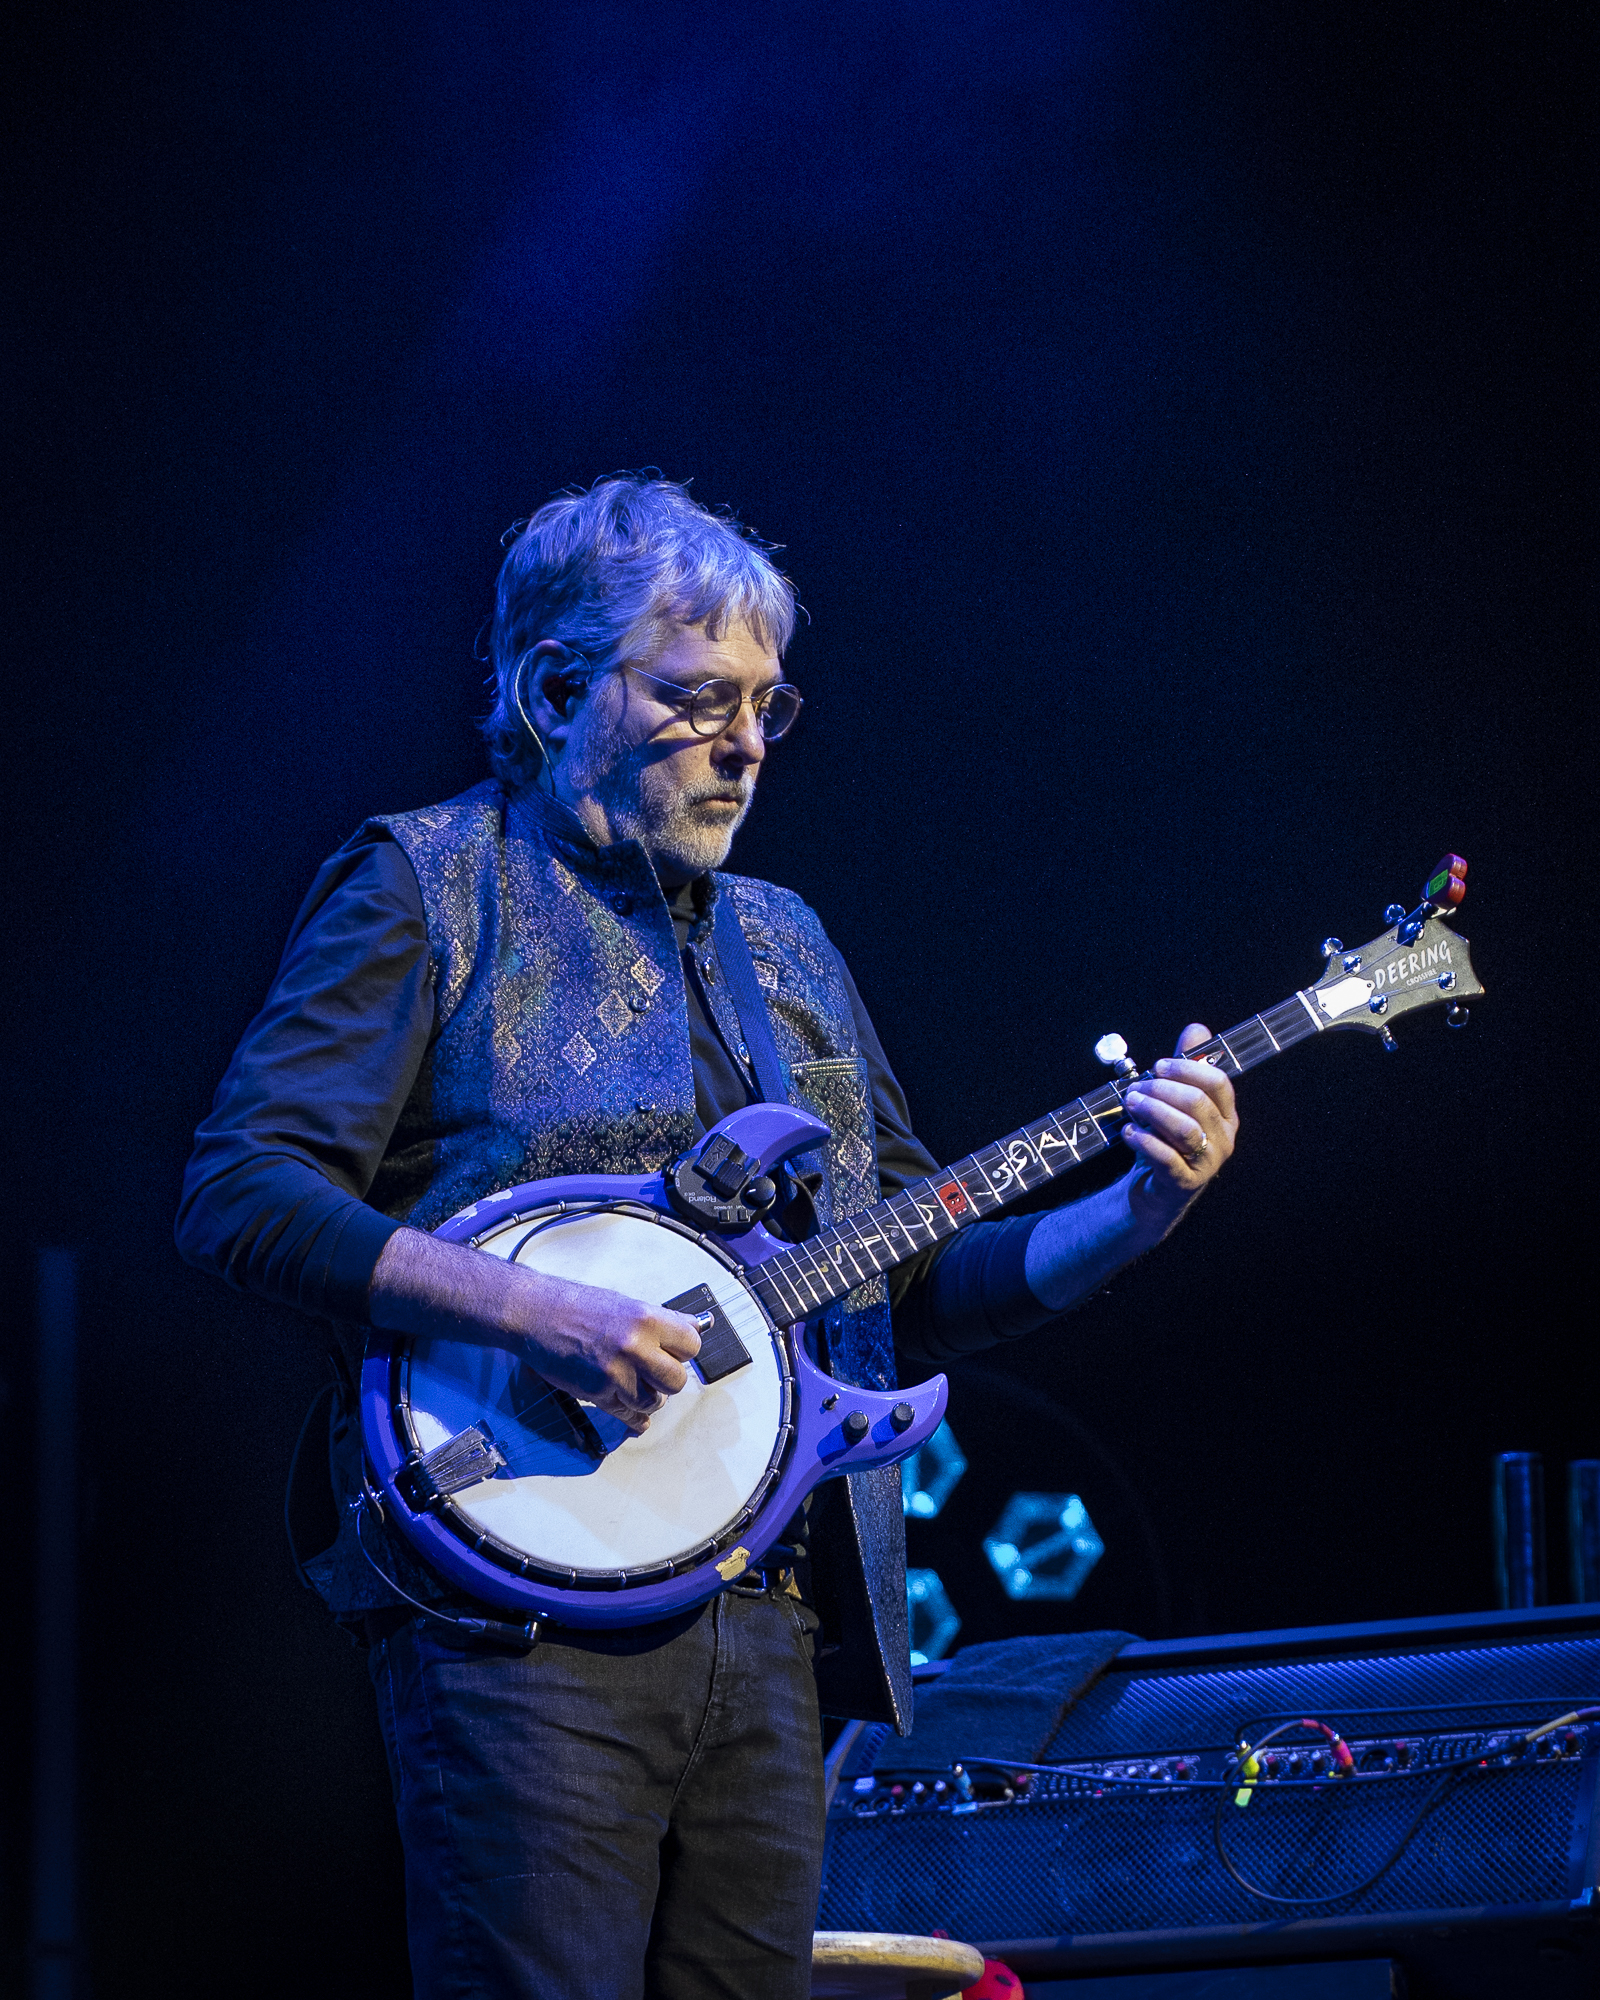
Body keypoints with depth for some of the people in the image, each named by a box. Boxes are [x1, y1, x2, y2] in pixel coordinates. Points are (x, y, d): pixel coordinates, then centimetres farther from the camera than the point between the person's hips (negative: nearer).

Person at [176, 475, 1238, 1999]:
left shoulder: (781, 945, 21)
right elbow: (241, 1191, -10)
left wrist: (1130, 1218, 4)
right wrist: (530, 1311, -21)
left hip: (770, 1628, 6)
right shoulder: (428, 886, 1)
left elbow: (914, 1287, 21)